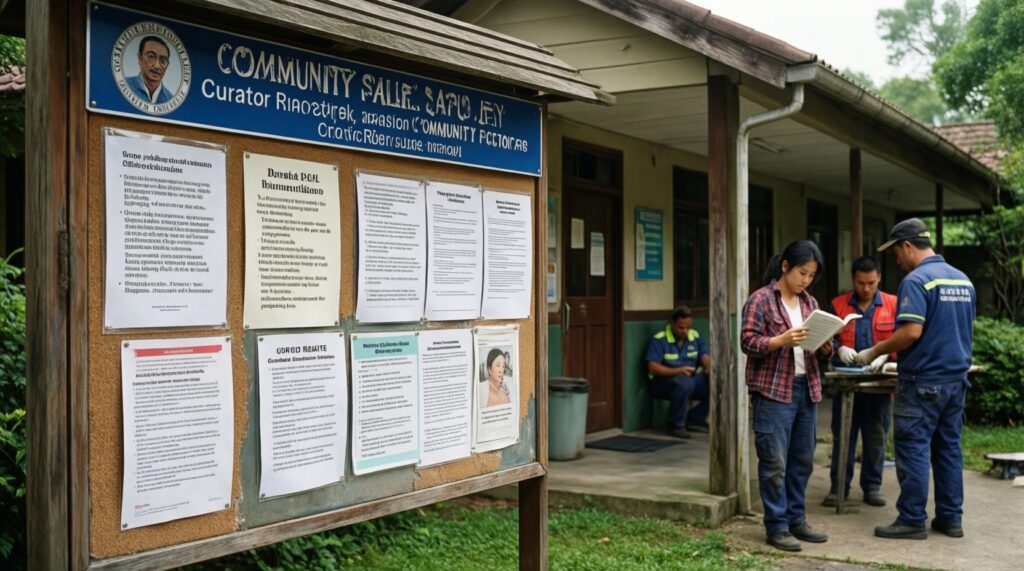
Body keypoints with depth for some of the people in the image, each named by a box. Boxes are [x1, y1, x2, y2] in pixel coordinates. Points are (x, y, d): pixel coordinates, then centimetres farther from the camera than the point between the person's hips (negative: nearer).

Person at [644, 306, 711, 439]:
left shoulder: (695, 337, 6)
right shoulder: (659, 340, -11)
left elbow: (705, 357, -1)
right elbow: (653, 368, -17)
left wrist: (709, 367, -26)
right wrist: (678, 371, -29)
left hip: (691, 379, 6)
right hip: (664, 382, -6)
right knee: (685, 383, -38)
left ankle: (695, 419, 2)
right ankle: (676, 425, -17)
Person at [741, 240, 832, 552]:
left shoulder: (810, 303, 14)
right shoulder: (761, 299, -6)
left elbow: (823, 350, 16)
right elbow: (747, 341, -12)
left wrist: (825, 343, -7)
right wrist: (781, 341, -26)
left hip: (807, 389, 7)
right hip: (773, 390, -7)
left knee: (802, 459, 12)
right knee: (774, 462, -4)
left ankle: (796, 519, 23)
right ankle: (776, 526, 5)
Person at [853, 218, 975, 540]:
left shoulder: (916, 280, -15)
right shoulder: (963, 280, 11)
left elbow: (912, 332, -23)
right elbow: (968, 332, 18)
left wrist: (874, 353, -11)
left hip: (923, 381, -8)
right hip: (956, 378, 8)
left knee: (914, 451, -1)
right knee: (949, 448, 13)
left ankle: (912, 520, 3)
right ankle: (950, 518, 18)